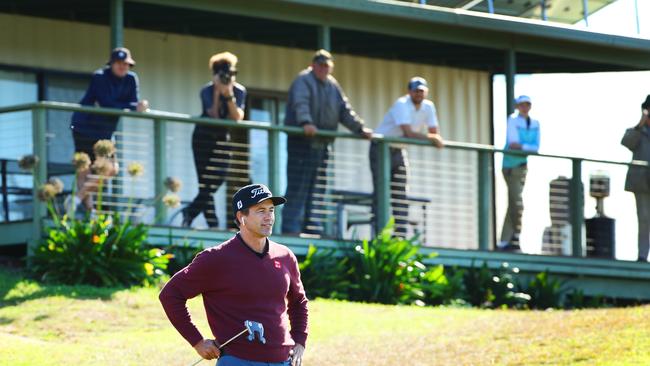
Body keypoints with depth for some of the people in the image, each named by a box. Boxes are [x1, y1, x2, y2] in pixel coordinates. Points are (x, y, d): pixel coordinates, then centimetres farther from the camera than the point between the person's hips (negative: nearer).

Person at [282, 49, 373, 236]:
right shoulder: (303, 81, -4)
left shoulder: (333, 86, 20)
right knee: (298, 187, -11)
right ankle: (290, 228, -12)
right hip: (302, 142, -7)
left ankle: (312, 227, 8)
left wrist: (360, 128, 9)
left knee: (317, 188, 6)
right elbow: (300, 103, -22)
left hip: (322, 143, 7)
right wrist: (305, 122, -39)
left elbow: (345, 110, 21)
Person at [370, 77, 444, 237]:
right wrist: (430, 137, -28)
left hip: (399, 151, 7)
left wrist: (437, 139, -25)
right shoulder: (402, 104, -22)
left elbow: (434, 132, -2)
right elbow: (408, 132, -32)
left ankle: (399, 236, 4)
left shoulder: (428, 107, -1)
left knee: (401, 196, 3)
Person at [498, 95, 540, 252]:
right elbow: (513, 142, -15)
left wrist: (521, 147, -13)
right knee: (517, 203, -12)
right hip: (511, 165, -6)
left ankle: (504, 242, 10)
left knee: (513, 204, 7)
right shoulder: (512, 120, -6)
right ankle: (515, 240, -8)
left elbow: (536, 147, 2)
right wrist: (529, 147, -13)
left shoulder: (535, 124, 9)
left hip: (522, 165, 6)